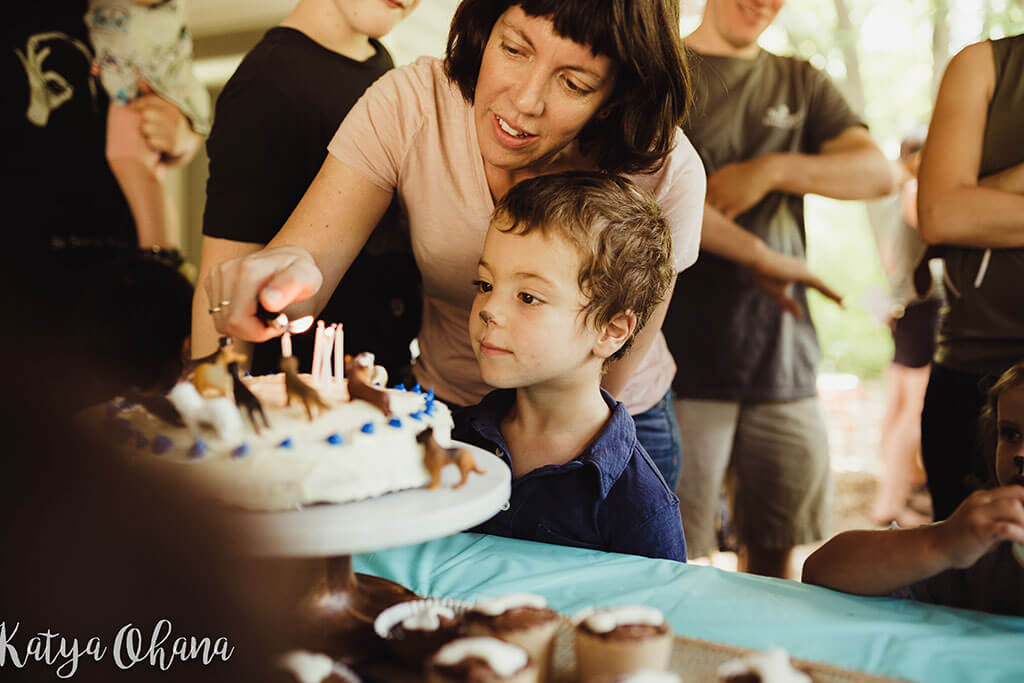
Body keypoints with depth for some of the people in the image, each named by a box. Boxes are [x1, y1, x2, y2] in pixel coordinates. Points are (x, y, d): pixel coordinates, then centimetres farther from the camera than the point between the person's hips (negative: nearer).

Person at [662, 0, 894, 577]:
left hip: (783, 358, 5)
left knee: (774, 558, 9)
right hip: (683, 356, -4)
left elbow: (879, 172, 6)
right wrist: (759, 256, -17)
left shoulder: (801, 84, 20)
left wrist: (770, 171, -10)